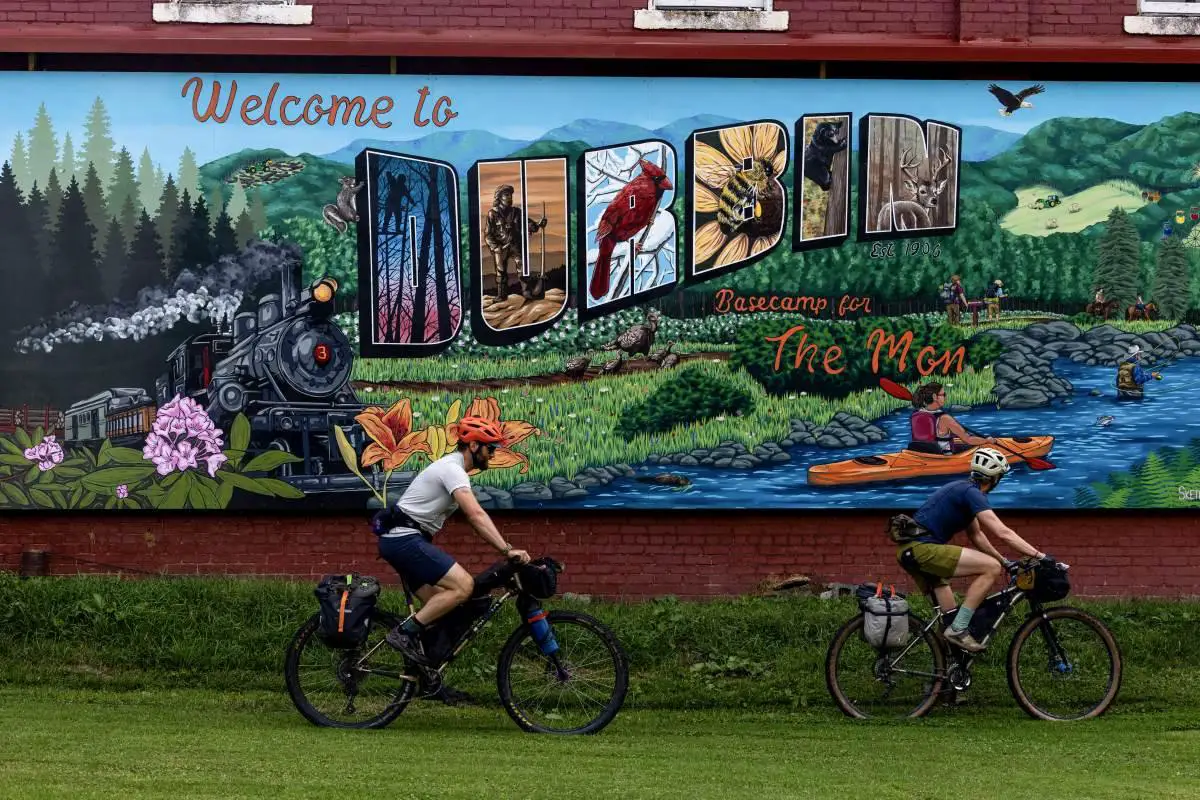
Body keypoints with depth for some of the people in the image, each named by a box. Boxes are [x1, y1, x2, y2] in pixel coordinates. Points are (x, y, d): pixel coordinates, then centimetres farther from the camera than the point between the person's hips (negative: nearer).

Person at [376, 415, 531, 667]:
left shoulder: (453, 468, 19)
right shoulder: (453, 469, -14)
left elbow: (474, 519, 21)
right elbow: (476, 515, -25)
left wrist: (504, 549, 13)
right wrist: (507, 549, -29)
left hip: (398, 541, 11)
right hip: (405, 539, -11)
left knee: (438, 603, 11)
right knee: (463, 585, -20)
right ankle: (406, 633, -18)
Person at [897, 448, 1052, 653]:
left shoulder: (963, 489, 20)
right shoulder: (972, 493, -11)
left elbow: (976, 535, 30)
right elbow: (1003, 533, -18)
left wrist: (1005, 561, 30)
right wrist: (1040, 556, -17)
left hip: (911, 551, 11)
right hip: (922, 549, -11)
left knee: (948, 611, 20)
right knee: (991, 567, -14)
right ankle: (958, 630, -13)